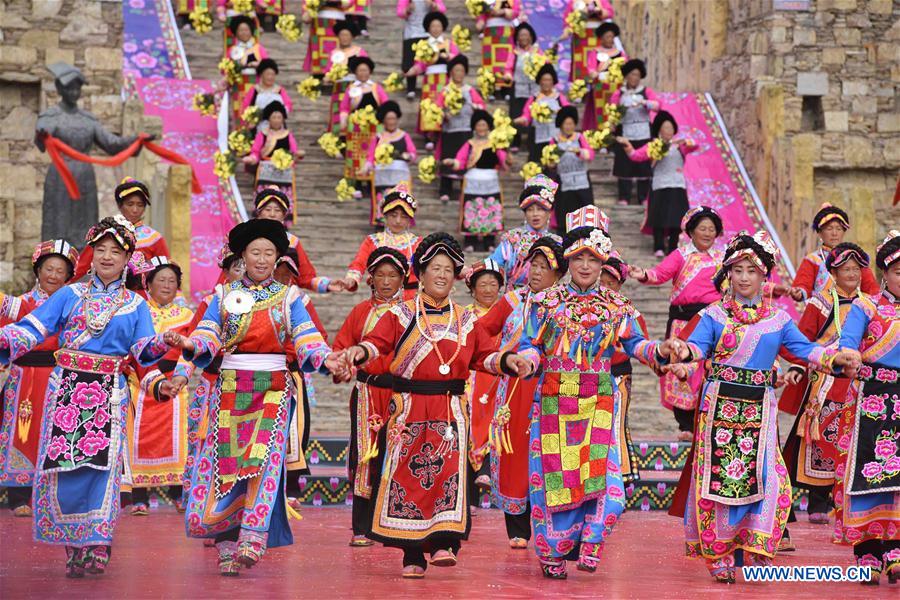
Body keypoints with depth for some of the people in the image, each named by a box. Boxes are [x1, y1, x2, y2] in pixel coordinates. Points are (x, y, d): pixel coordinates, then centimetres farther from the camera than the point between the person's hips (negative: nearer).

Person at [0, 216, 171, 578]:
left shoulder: (135, 305, 13)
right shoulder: (70, 295, 11)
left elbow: (144, 349, 2)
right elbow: (33, 328, 3)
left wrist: (162, 342, -20)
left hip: (109, 392, 0)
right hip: (67, 388, 0)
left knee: (101, 462, -12)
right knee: (63, 464, -6)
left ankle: (96, 547, -9)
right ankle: (73, 548, 4)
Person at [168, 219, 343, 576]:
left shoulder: (287, 298, 9)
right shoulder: (224, 296, 11)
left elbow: (307, 339, -3)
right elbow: (208, 337, 1)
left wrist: (326, 360, -23)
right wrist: (188, 344, -21)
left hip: (273, 388, -1)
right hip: (231, 387, 1)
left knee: (264, 460, -16)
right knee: (225, 462, -3)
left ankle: (251, 543, -23)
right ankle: (227, 546, 3)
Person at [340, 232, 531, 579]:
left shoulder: (464, 321, 15)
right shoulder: (401, 315, 9)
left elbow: (484, 355, 11)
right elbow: (378, 342, -4)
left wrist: (506, 361, -9)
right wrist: (359, 352, -25)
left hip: (450, 408, 1)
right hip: (409, 407, -1)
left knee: (448, 471, -15)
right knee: (408, 474, -4)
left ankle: (444, 543, -20)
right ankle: (412, 555, 1)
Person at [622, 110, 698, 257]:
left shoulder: (680, 145, 9)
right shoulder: (653, 146, 4)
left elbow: (694, 145, -7)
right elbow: (636, 155, -4)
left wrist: (682, 141, -26)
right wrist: (627, 145, -21)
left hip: (678, 186, 2)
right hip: (659, 187, -2)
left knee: (676, 218, 1)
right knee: (659, 217, -7)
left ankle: (673, 248, 11)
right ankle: (659, 248, 1)